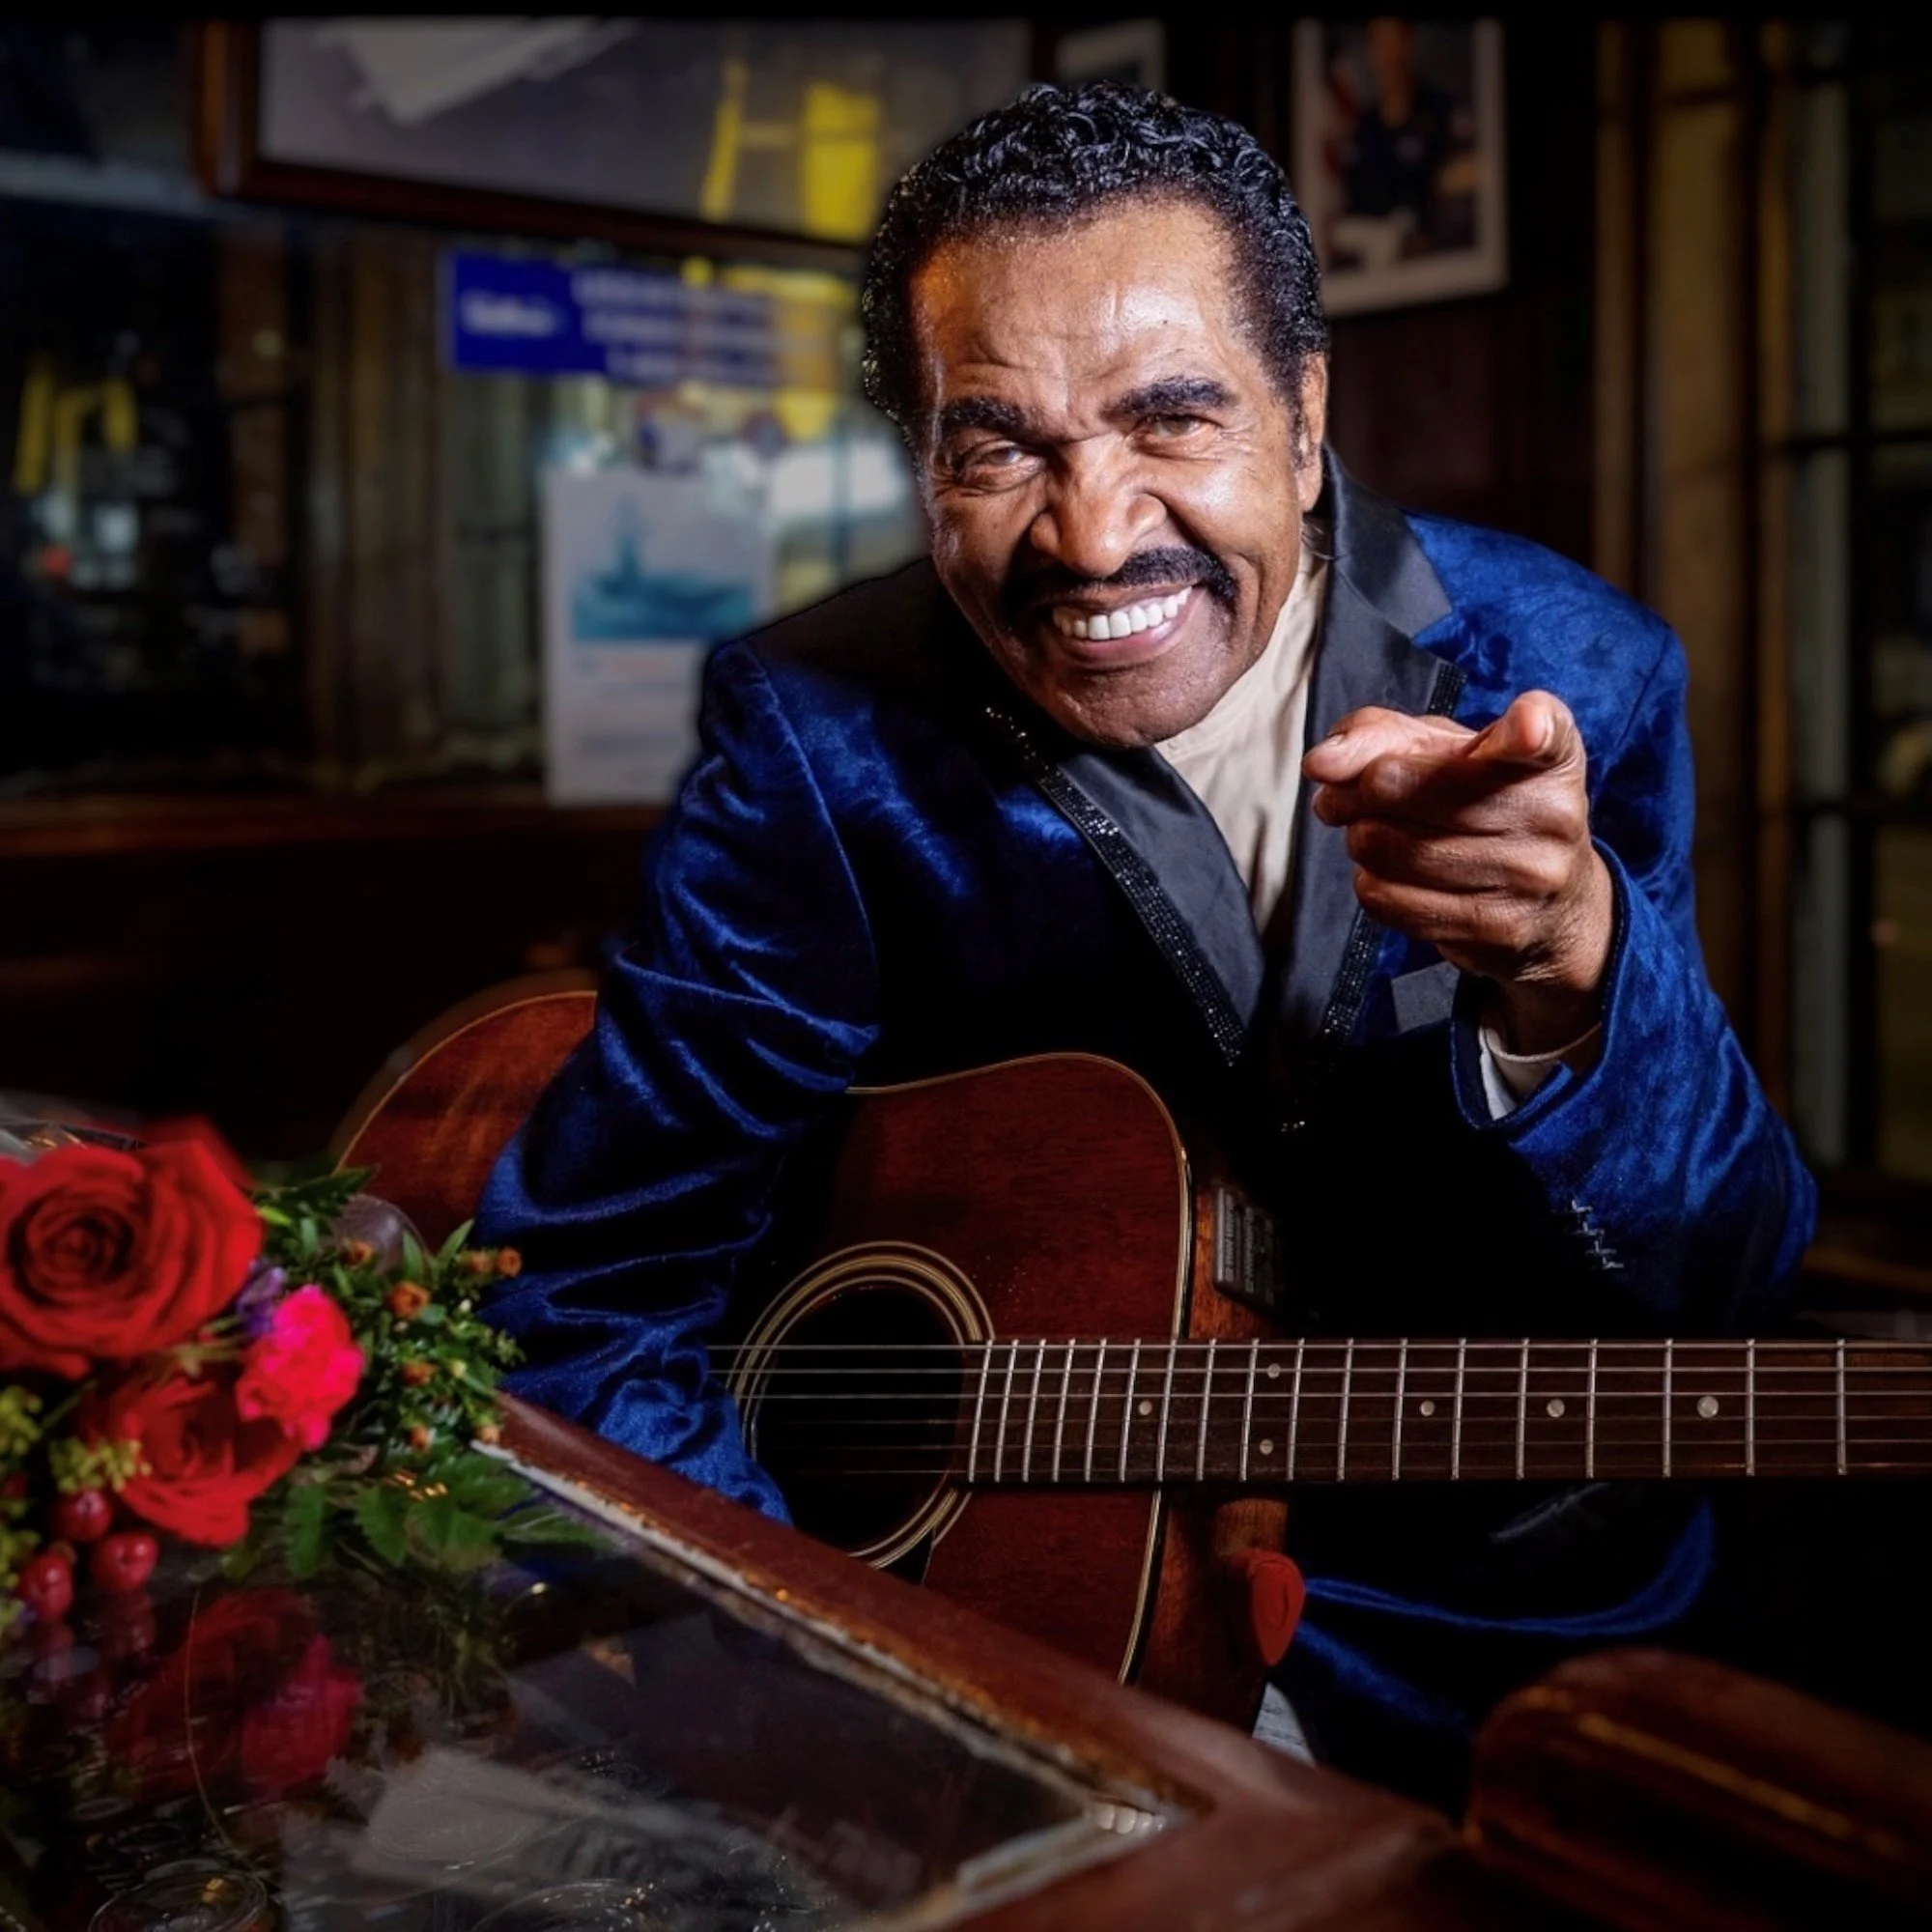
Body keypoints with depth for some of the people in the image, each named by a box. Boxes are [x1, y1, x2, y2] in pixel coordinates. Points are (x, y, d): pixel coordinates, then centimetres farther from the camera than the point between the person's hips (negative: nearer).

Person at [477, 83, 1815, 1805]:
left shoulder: (1566, 678, -9)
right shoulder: (817, 741, -11)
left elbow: (1721, 1293, -14)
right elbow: (581, 1293, -7)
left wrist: (1569, 971, -34)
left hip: (1495, 1613, 2)